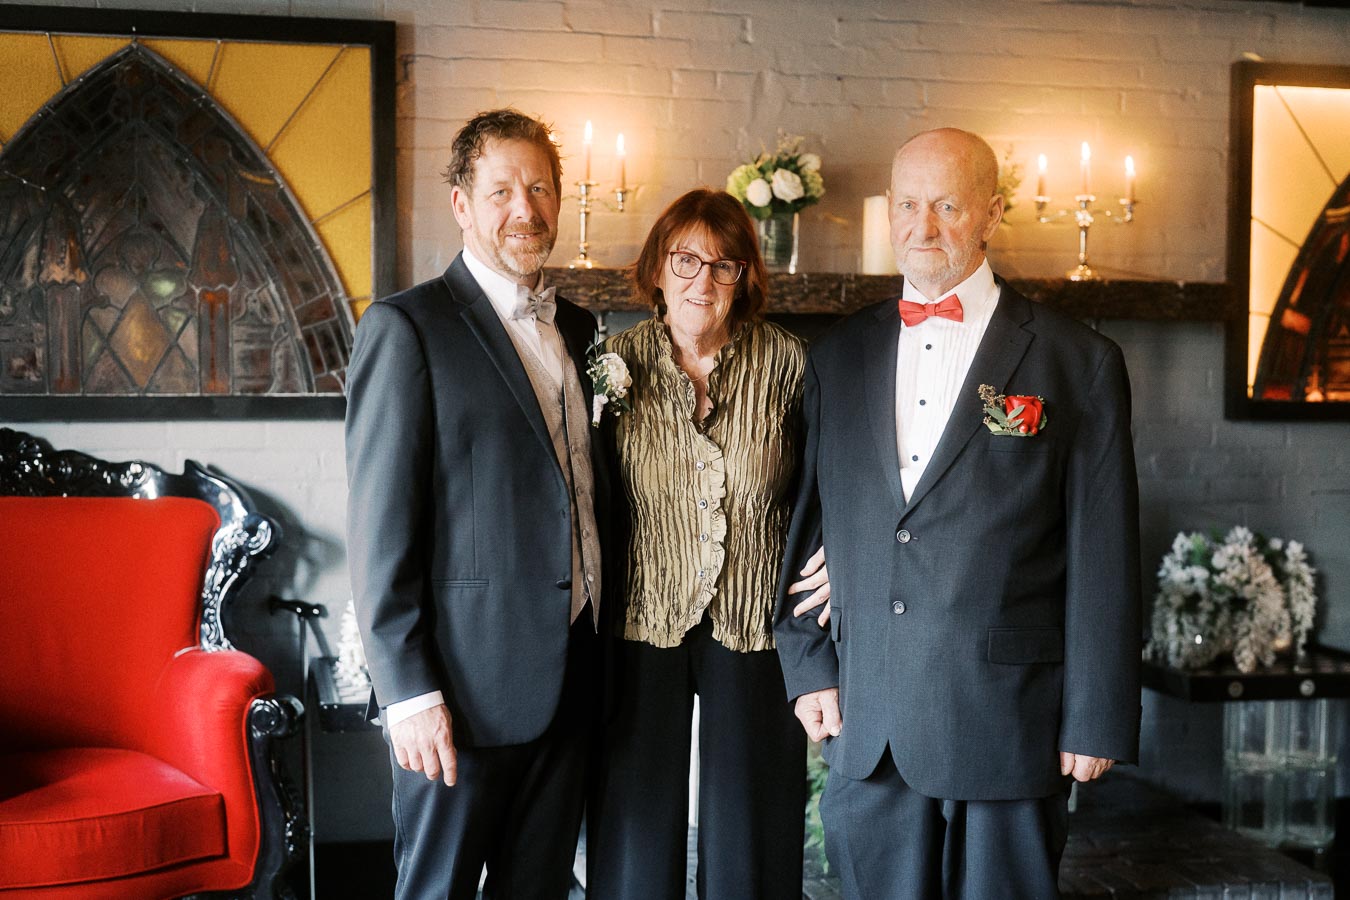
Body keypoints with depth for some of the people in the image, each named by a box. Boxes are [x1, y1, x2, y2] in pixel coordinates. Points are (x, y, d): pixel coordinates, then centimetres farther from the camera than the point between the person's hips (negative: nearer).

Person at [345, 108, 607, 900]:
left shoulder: (576, 328, 12)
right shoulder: (407, 327, -9)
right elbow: (381, 527, -12)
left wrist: (601, 641, 10)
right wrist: (407, 690, -16)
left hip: (571, 676, 6)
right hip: (467, 684, -6)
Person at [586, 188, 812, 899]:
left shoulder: (786, 362, -4)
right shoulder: (620, 360, -1)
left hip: (754, 627, 0)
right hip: (643, 627, 1)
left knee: (749, 839, 10)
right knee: (635, 834, 10)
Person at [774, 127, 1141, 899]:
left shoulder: (1078, 363, -2)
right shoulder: (839, 356, 9)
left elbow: (1105, 557, -4)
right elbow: (810, 519, 12)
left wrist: (1098, 720, -5)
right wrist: (808, 665, 6)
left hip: (1007, 721, -3)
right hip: (865, 727, 4)